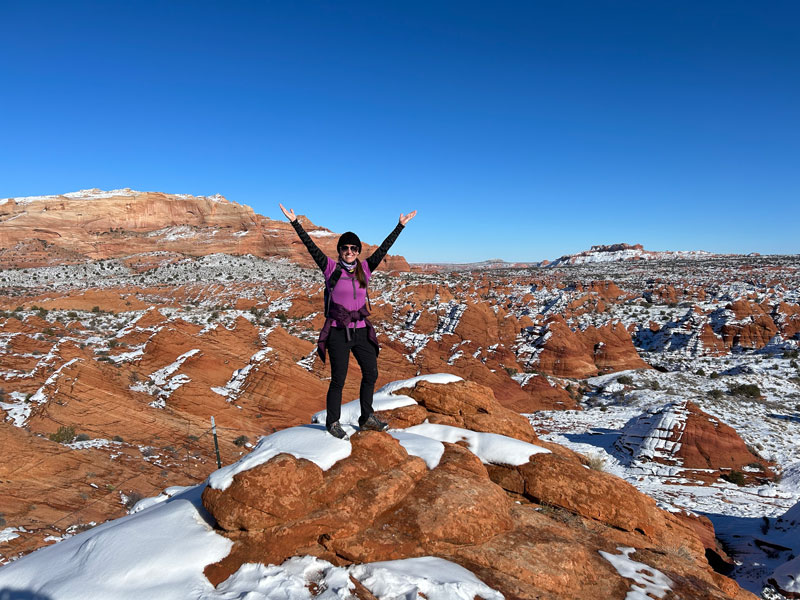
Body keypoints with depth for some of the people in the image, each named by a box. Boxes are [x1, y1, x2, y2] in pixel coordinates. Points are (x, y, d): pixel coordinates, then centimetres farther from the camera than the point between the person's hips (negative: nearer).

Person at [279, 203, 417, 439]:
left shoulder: (365, 268, 5)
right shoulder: (331, 268, -4)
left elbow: (384, 248, 6)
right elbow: (311, 246, -10)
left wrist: (401, 225, 7)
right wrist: (295, 222, -15)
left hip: (361, 331, 5)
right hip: (338, 332, -4)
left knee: (371, 374, 12)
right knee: (338, 379, 2)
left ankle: (367, 418, 29)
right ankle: (333, 422, 21)